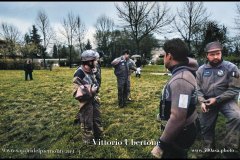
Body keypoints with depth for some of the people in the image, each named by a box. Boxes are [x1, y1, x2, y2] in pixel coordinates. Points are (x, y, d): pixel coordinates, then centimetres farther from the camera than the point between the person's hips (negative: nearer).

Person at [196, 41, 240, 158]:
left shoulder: (231, 68, -10)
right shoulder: (201, 69, -1)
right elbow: (197, 88, 2)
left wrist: (217, 99, -19)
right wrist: (202, 101, -14)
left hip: (225, 100, -3)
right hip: (207, 102, 3)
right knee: (205, 127, 11)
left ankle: (230, 147, -10)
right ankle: (209, 150, 37)